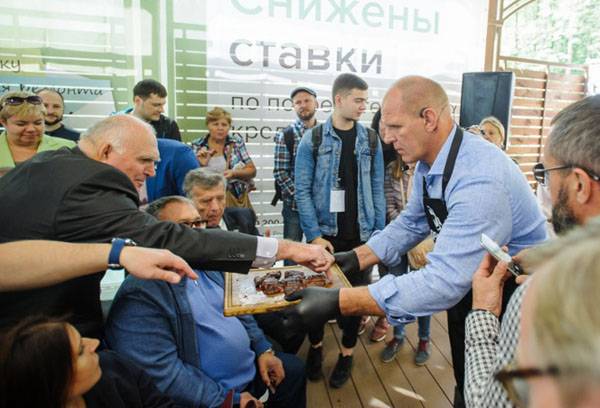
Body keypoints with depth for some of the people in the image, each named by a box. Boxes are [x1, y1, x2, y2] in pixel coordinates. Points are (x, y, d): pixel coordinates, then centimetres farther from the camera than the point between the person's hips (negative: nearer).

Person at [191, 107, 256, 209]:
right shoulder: (197, 146, 2)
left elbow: (252, 170, 4)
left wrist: (234, 172, -13)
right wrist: (201, 165, -14)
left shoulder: (237, 142, 3)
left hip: (235, 199, 0)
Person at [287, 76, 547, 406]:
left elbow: (443, 281, -41)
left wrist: (338, 302, -42)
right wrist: (356, 258, -6)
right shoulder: (427, 162, -7)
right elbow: (411, 223, 5)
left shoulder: (480, 180, -35)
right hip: (467, 284, 7)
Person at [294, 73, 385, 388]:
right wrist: (314, 234, -12)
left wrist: (379, 232, 1)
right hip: (325, 233, -1)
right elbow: (302, 191, -6)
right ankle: (315, 346, 35)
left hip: (361, 234, 2)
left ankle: (347, 353, 29)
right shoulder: (312, 139, -4)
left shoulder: (371, 140, 4)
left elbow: (377, 189, 5)